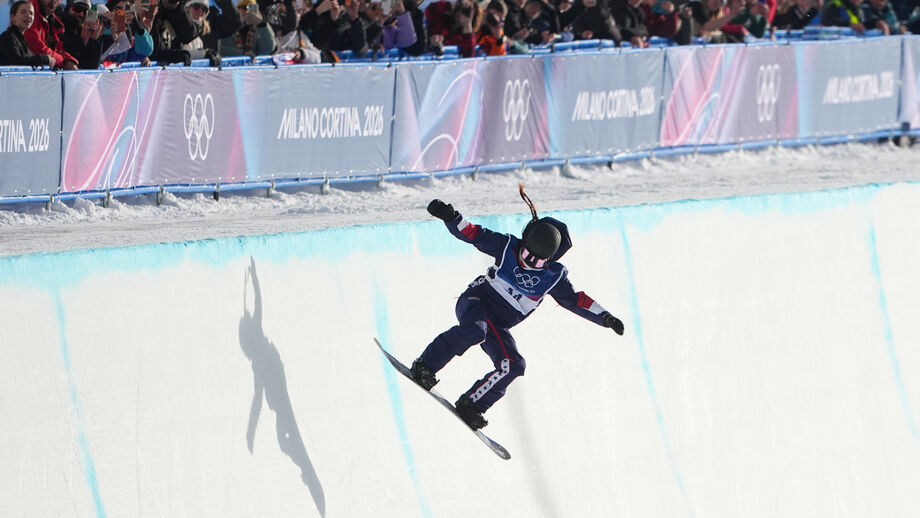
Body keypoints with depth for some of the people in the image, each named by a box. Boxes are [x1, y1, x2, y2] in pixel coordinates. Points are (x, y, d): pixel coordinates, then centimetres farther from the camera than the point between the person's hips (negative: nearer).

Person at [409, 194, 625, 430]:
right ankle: (425, 366, -31)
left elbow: (576, 301, 8)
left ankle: (471, 405, -7)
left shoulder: (554, 277, -2)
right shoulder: (507, 247, -8)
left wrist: (605, 317, -1)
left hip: (499, 325, 4)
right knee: (475, 330, -38)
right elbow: (472, 233, -10)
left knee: (513, 366, -17)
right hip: (475, 303, -4)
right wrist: (450, 217, -27)